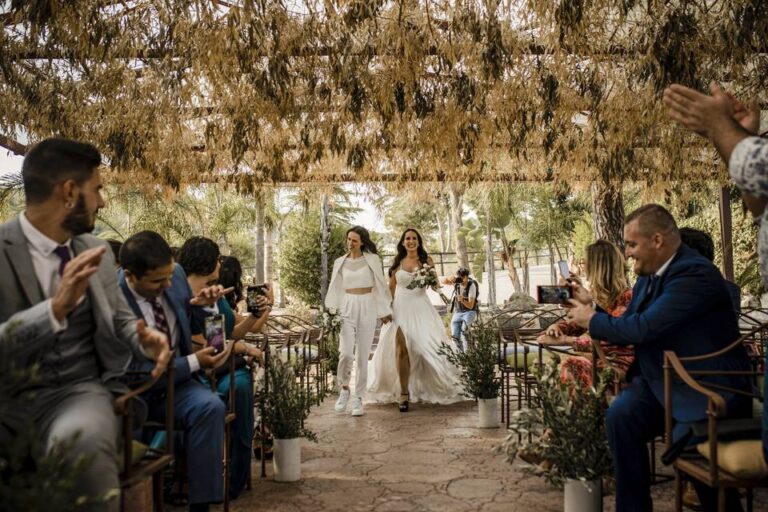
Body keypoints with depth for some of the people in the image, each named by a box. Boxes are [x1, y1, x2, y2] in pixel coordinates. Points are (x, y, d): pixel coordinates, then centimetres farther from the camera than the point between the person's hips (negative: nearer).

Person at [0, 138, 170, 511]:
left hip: (78, 390, 3)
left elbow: (118, 318, 19)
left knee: (81, 438, -32)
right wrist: (56, 308, -28)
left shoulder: (95, 251, 10)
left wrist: (145, 338, -3)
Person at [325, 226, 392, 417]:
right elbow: (335, 288, 12)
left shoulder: (372, 260, 3)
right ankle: (344, 388, 11)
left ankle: (359, 399, 11)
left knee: (362, 355, 1)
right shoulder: (340, 262, 10)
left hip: (367, 307, -1)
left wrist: (384, 310, 5)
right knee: (345, 353, -14)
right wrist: (331, 310, 2)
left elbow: (380, 285, 5)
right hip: (347, 308, 1)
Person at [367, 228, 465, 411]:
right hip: (400, 308, 1)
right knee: (401, 349, -7)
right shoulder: (397, 262, 9)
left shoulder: (426, 260, 5)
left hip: (421, 308, -1)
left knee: (428, 347, -2)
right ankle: (403, 393, -3)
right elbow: (391, 288, 12)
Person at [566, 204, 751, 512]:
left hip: (712, 387, -7)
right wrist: (590, 305, 1)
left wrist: (592, 320, -13)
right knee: (620, 415, -17)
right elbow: (628, 328, 13)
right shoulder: (648, 276, 7)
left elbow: (642, 328, -28)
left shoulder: (695, 273, -21)